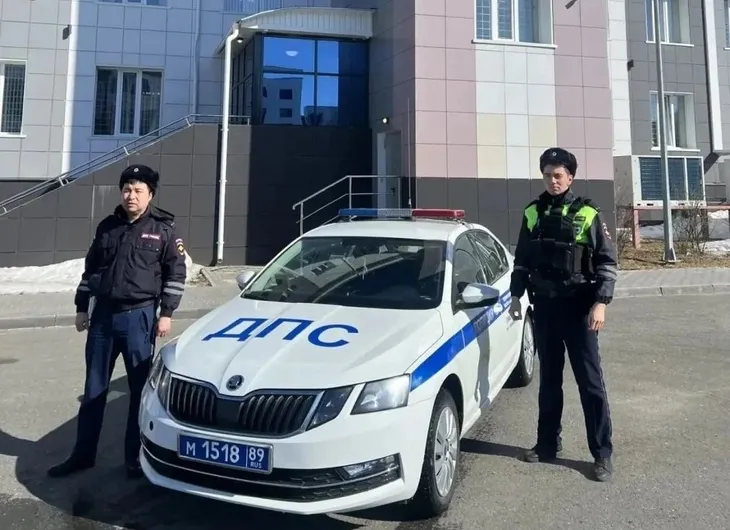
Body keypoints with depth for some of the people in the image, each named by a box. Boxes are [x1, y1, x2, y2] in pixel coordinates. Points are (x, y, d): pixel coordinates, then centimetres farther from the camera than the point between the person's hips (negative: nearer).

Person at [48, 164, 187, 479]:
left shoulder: (164, 229, -3)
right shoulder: (107, 227, 9)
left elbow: (176, 273, -4)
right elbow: (90, 268, 16)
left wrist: (166, 313, -10)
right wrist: (81, 307, 12)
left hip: (139, 317, -4)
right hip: (103, 316, 4)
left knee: (140, 390, 4)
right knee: (93, 389, 12)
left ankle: (135, 458, 17)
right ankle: (83, 454, 25)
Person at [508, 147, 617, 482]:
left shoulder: (587, 214, -4)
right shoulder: (533, 213, 6)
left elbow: (607, 262, -5)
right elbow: (522, 259, 13)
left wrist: (601, 303, -15)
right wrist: (516, 296, 9)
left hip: (578, 308, -3)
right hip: (544, 307, 4)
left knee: (590, 380, 1)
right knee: (548, 379, 13)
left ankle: (603, 453, 11)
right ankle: (548, 443, 25)